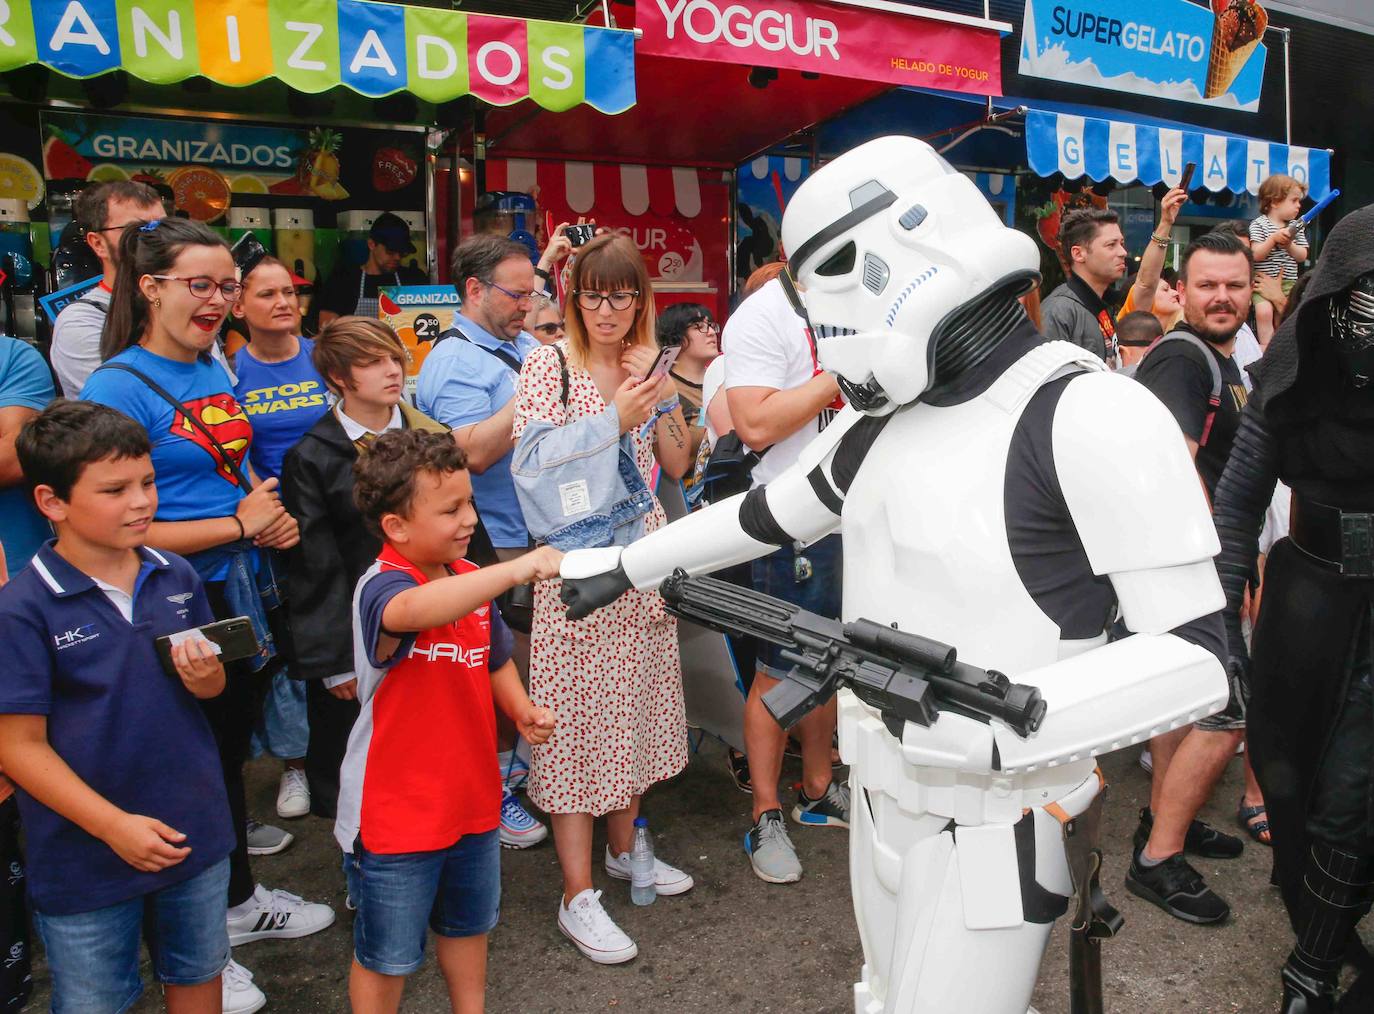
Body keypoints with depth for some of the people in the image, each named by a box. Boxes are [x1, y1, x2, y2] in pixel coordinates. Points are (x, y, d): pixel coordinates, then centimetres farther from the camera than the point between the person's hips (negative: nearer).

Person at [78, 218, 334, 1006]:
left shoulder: (216, 370, 6)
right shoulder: (118, 387, -18)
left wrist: (274, 514, -2)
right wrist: (241, 524, -17)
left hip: (245, 588, 7)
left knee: (238, 731, 20)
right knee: (207, 747, 11)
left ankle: (227, 833, 44)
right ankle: (236, 900, 30)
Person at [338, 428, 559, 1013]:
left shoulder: (472, 582, -1)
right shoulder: (381, 586, -25)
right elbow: (413, 611, -51)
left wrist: (522, 710, -3)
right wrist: (516, 569, -58)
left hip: (472, 797, 7)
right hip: (396, 811, -7)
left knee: (468, 922, 28)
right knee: (386, 954, 14)